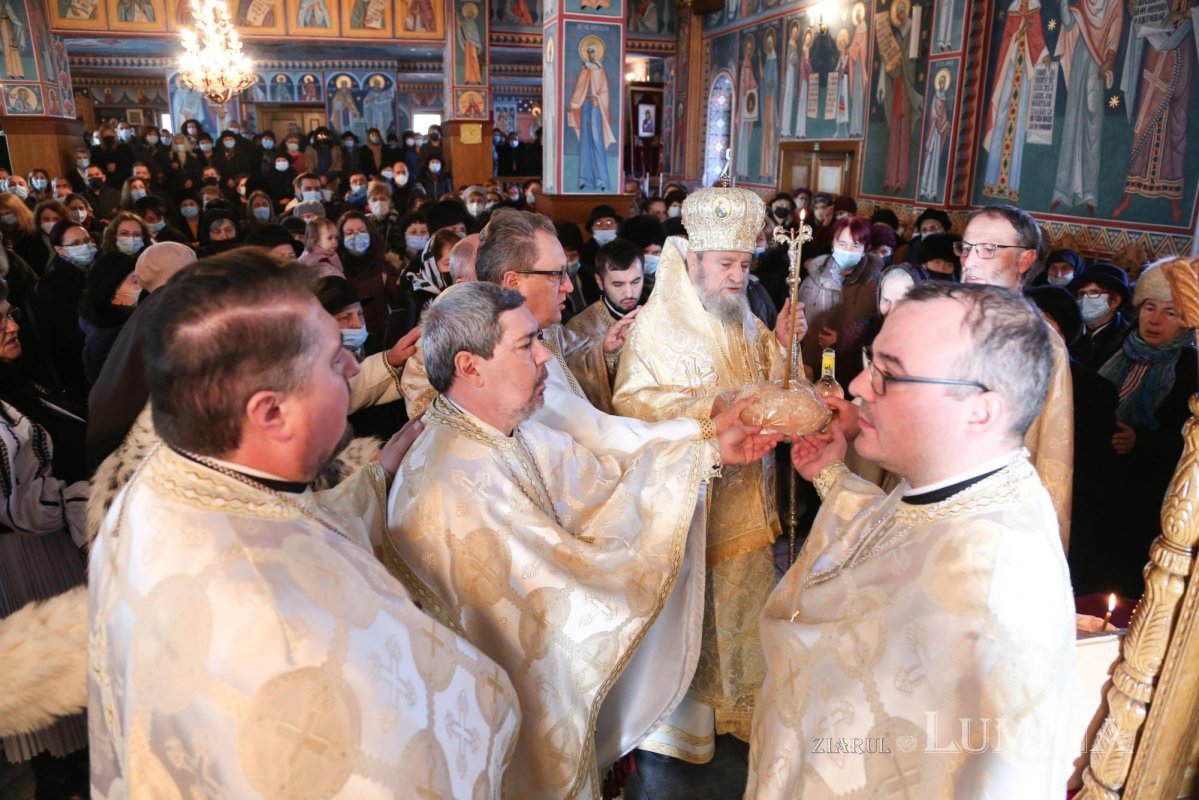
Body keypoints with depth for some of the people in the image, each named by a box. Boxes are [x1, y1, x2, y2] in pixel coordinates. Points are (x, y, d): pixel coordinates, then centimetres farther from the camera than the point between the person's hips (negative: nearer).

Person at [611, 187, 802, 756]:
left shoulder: (744, 320, 7)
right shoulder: (656, 324, -13)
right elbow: (630, 402, -22)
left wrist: (779, 347, -7)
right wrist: (705, 405, -31)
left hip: (744, 494, 6)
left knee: (742, 599, 17)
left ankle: (738, 700, 37)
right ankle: (682, 718, 26)